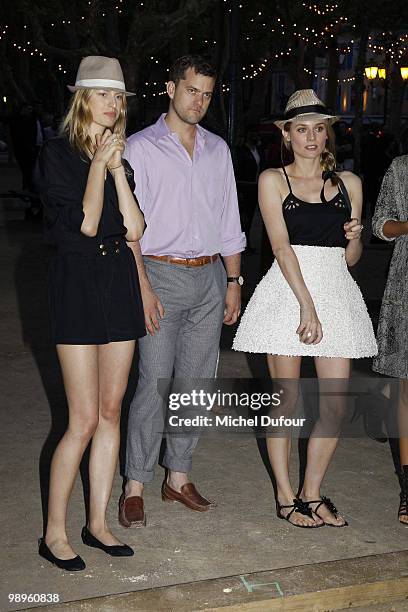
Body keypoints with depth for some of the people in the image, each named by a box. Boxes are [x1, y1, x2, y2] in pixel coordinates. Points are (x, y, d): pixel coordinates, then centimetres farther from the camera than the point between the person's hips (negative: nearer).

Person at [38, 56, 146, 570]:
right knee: (84, 419, -7)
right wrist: (98, 165, -12)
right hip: (77, 281, -6)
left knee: (111, 411, 8)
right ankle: (54, 533, 7)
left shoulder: (120, 154, 12)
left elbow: (135, 228, 0)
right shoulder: (58, 152, -5)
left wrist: (117, 168, -6)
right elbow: (83, 223, -14)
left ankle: (97, 523, 20)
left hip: (119, 279, 6)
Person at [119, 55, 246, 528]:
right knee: (154, 384, -6)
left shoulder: (218, 149, 12)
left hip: (210, 277, 5)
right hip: (162, 275, -5)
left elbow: (229, 222, 15)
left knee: (196, 382, 8)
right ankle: (135, 485, 5)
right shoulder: (140, 148, -2)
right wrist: (144, 289, -15)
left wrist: (233, 281, 10)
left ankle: (178, 476, 21)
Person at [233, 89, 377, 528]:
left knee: (336, 405, 1)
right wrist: (307, 306, -17)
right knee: (287, 399, 3)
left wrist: (354, 238, -6)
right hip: (288, 292, -3)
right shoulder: (273, 180, 3)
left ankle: (312, 492, 18)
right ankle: (285, 495, 18)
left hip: (336, 294, 3)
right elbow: (281, 246, -8)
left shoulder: (348, 183, 13)